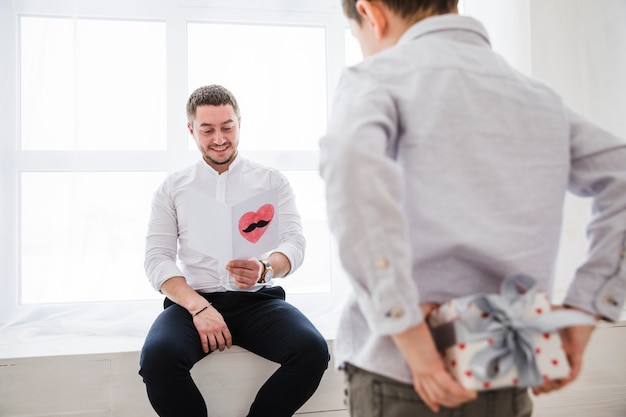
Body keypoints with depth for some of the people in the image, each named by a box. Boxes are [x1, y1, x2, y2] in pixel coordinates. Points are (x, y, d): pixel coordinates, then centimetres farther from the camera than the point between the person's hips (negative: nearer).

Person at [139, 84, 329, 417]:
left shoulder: (272, 181, 11)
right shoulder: (172, 188, 12)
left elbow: (294, 243, 1)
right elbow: (157, 259, 3)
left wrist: (264, 269, -24)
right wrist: (198, 307, -15)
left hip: (258, 300, 1)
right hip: (194, 300, 0)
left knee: (313, 350, -29)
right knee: (157, 357, -32)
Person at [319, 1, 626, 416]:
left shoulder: (378, 77, -2)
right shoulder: (539, 97, 13)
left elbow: (353, 168, -23)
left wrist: (408, 333, -20)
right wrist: (581, 314, 2)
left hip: (400, 382, -5)